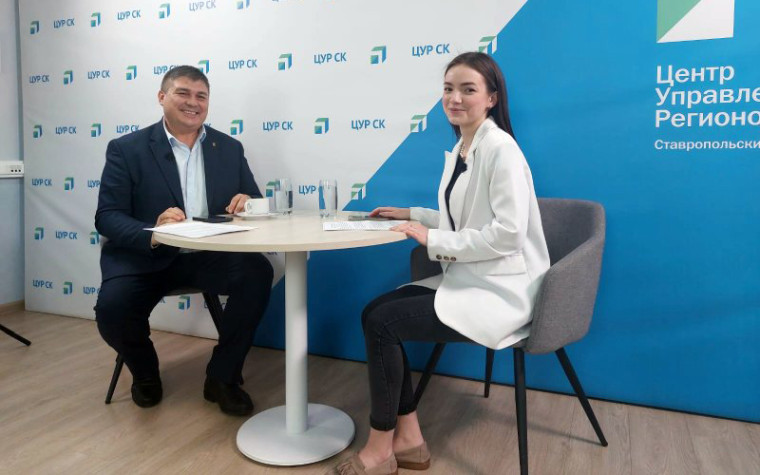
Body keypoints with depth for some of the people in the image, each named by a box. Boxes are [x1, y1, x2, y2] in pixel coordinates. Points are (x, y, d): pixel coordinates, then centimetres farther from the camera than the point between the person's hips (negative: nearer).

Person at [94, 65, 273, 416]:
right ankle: (145, 372, 11)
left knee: (257, 272, -27)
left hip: (209, 255, 2)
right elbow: (107, 217, -7)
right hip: (143, 256, -1)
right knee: (112, 309, -28)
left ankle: (222, 376, -5)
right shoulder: (126, 149, 1)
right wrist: (152, 234, -28)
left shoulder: (229, 148, 10)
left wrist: (248, 202, -15)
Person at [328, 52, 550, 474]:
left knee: (383, 323, -16)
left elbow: (507, 233, -23)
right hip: (467, 280, 9)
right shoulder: (458, 151, 12)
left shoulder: (501, 149, -15)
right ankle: (408, 439, 6)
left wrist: (435, 241, -19)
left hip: (499, 291, -9)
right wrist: (410, 214, 11)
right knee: (374, 311, -4)